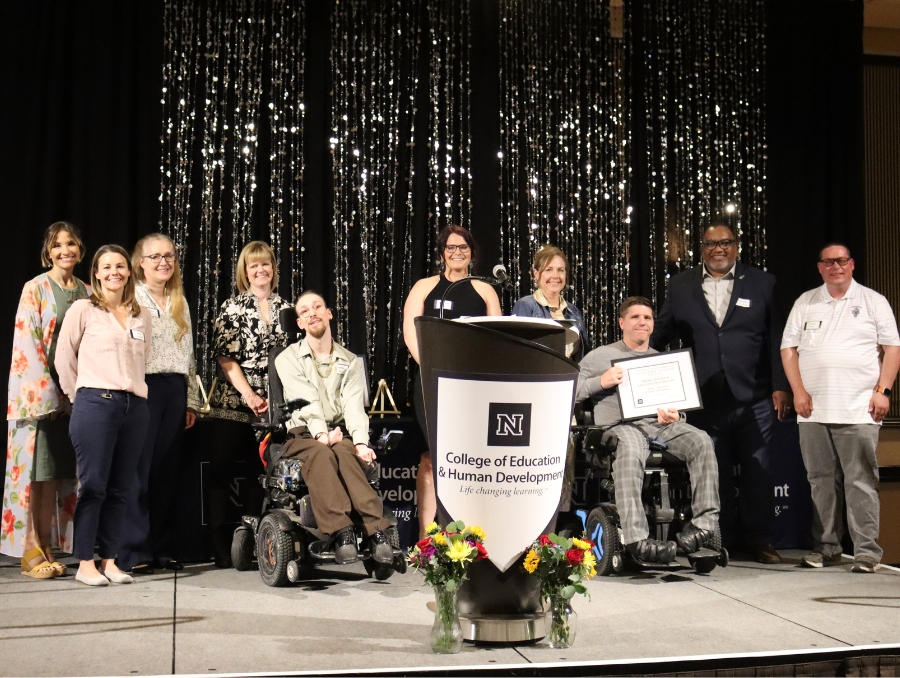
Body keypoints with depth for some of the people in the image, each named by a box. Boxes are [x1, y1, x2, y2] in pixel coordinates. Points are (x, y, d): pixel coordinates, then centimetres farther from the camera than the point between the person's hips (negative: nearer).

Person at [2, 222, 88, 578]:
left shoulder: (87, 292, 13)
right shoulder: (35, 288, -2)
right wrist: (47, 394, -15)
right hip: (40, 392, -5)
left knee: (63, 472, 5)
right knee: (39, 470, -4)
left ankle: (49, 549, 11)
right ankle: (32, 552, 0)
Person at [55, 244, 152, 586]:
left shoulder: (142, 315, 14)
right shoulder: (83, 309, 2)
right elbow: (64, 359, 2)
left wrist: (133, 388, 11)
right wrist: (81, 396, 4)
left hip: (135, 405, 5)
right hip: (95, 404, -4)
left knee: (122, 487, 6)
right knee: (93, 483, -4)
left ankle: (109, 559, 14)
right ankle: (85, 563, 4)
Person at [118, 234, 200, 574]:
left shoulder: (179, 301, 18)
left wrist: (191, 401, 15)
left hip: (175, 390, 6)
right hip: (143, 389, -6)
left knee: (167, 473, 7)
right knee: (138, 472, -5)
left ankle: (162, 548, 14)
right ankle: (134, 552, 0)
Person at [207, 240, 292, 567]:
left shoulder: (285, 308, 11)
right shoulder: (232, 308, 3)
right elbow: (226, 359, -4)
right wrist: (249, 396, -14)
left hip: (273, 408, 2)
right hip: (232, 406, -2)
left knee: (260, 475, 5)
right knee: (221, 475, -1)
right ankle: (221, 548, 6)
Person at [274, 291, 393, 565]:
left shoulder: (351, 362, 15)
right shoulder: (288, 359, 9)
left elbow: (354, 405, -2)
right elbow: (307, 402, -9)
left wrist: (361, 441, -22)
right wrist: (322, 434, -27)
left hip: (341, 436, 1)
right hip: (303, 436, -1)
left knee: (344, 452, -35)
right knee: (321, 454, -36)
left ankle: (376, 530, -48)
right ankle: (341, 533, -50)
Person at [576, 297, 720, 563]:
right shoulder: (600, 356, 13)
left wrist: (676, 416, -2)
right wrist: (600, 382, -13)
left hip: (661, 424, 4)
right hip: (621, 425, -4)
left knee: (701, 440, -26)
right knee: (630, 449, -40)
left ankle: (705, 522, -25)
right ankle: (636, 539, -46)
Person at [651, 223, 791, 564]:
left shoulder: (761, 283, 6)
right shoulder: (681, 286, 9)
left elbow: (776, 340, 3)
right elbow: (661, 334, 12)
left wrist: (781, 387, -2)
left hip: (754, 398, -1)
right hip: (705, 401, 1)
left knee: (758, 470, 5)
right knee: (715, 473, 8)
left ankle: (759, 539, 17)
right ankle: (722, 541, 18)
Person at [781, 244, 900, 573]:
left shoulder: (873, 301, 8)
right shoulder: (805, 303, 13)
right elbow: (788, 349, 10)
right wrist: (798, 392, -1)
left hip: (859, 409, -3)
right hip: (813, 408, 3)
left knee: (861, 480, -4)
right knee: (821, 480, 6)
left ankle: (866, 550, 0)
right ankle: (826, 547, 14)